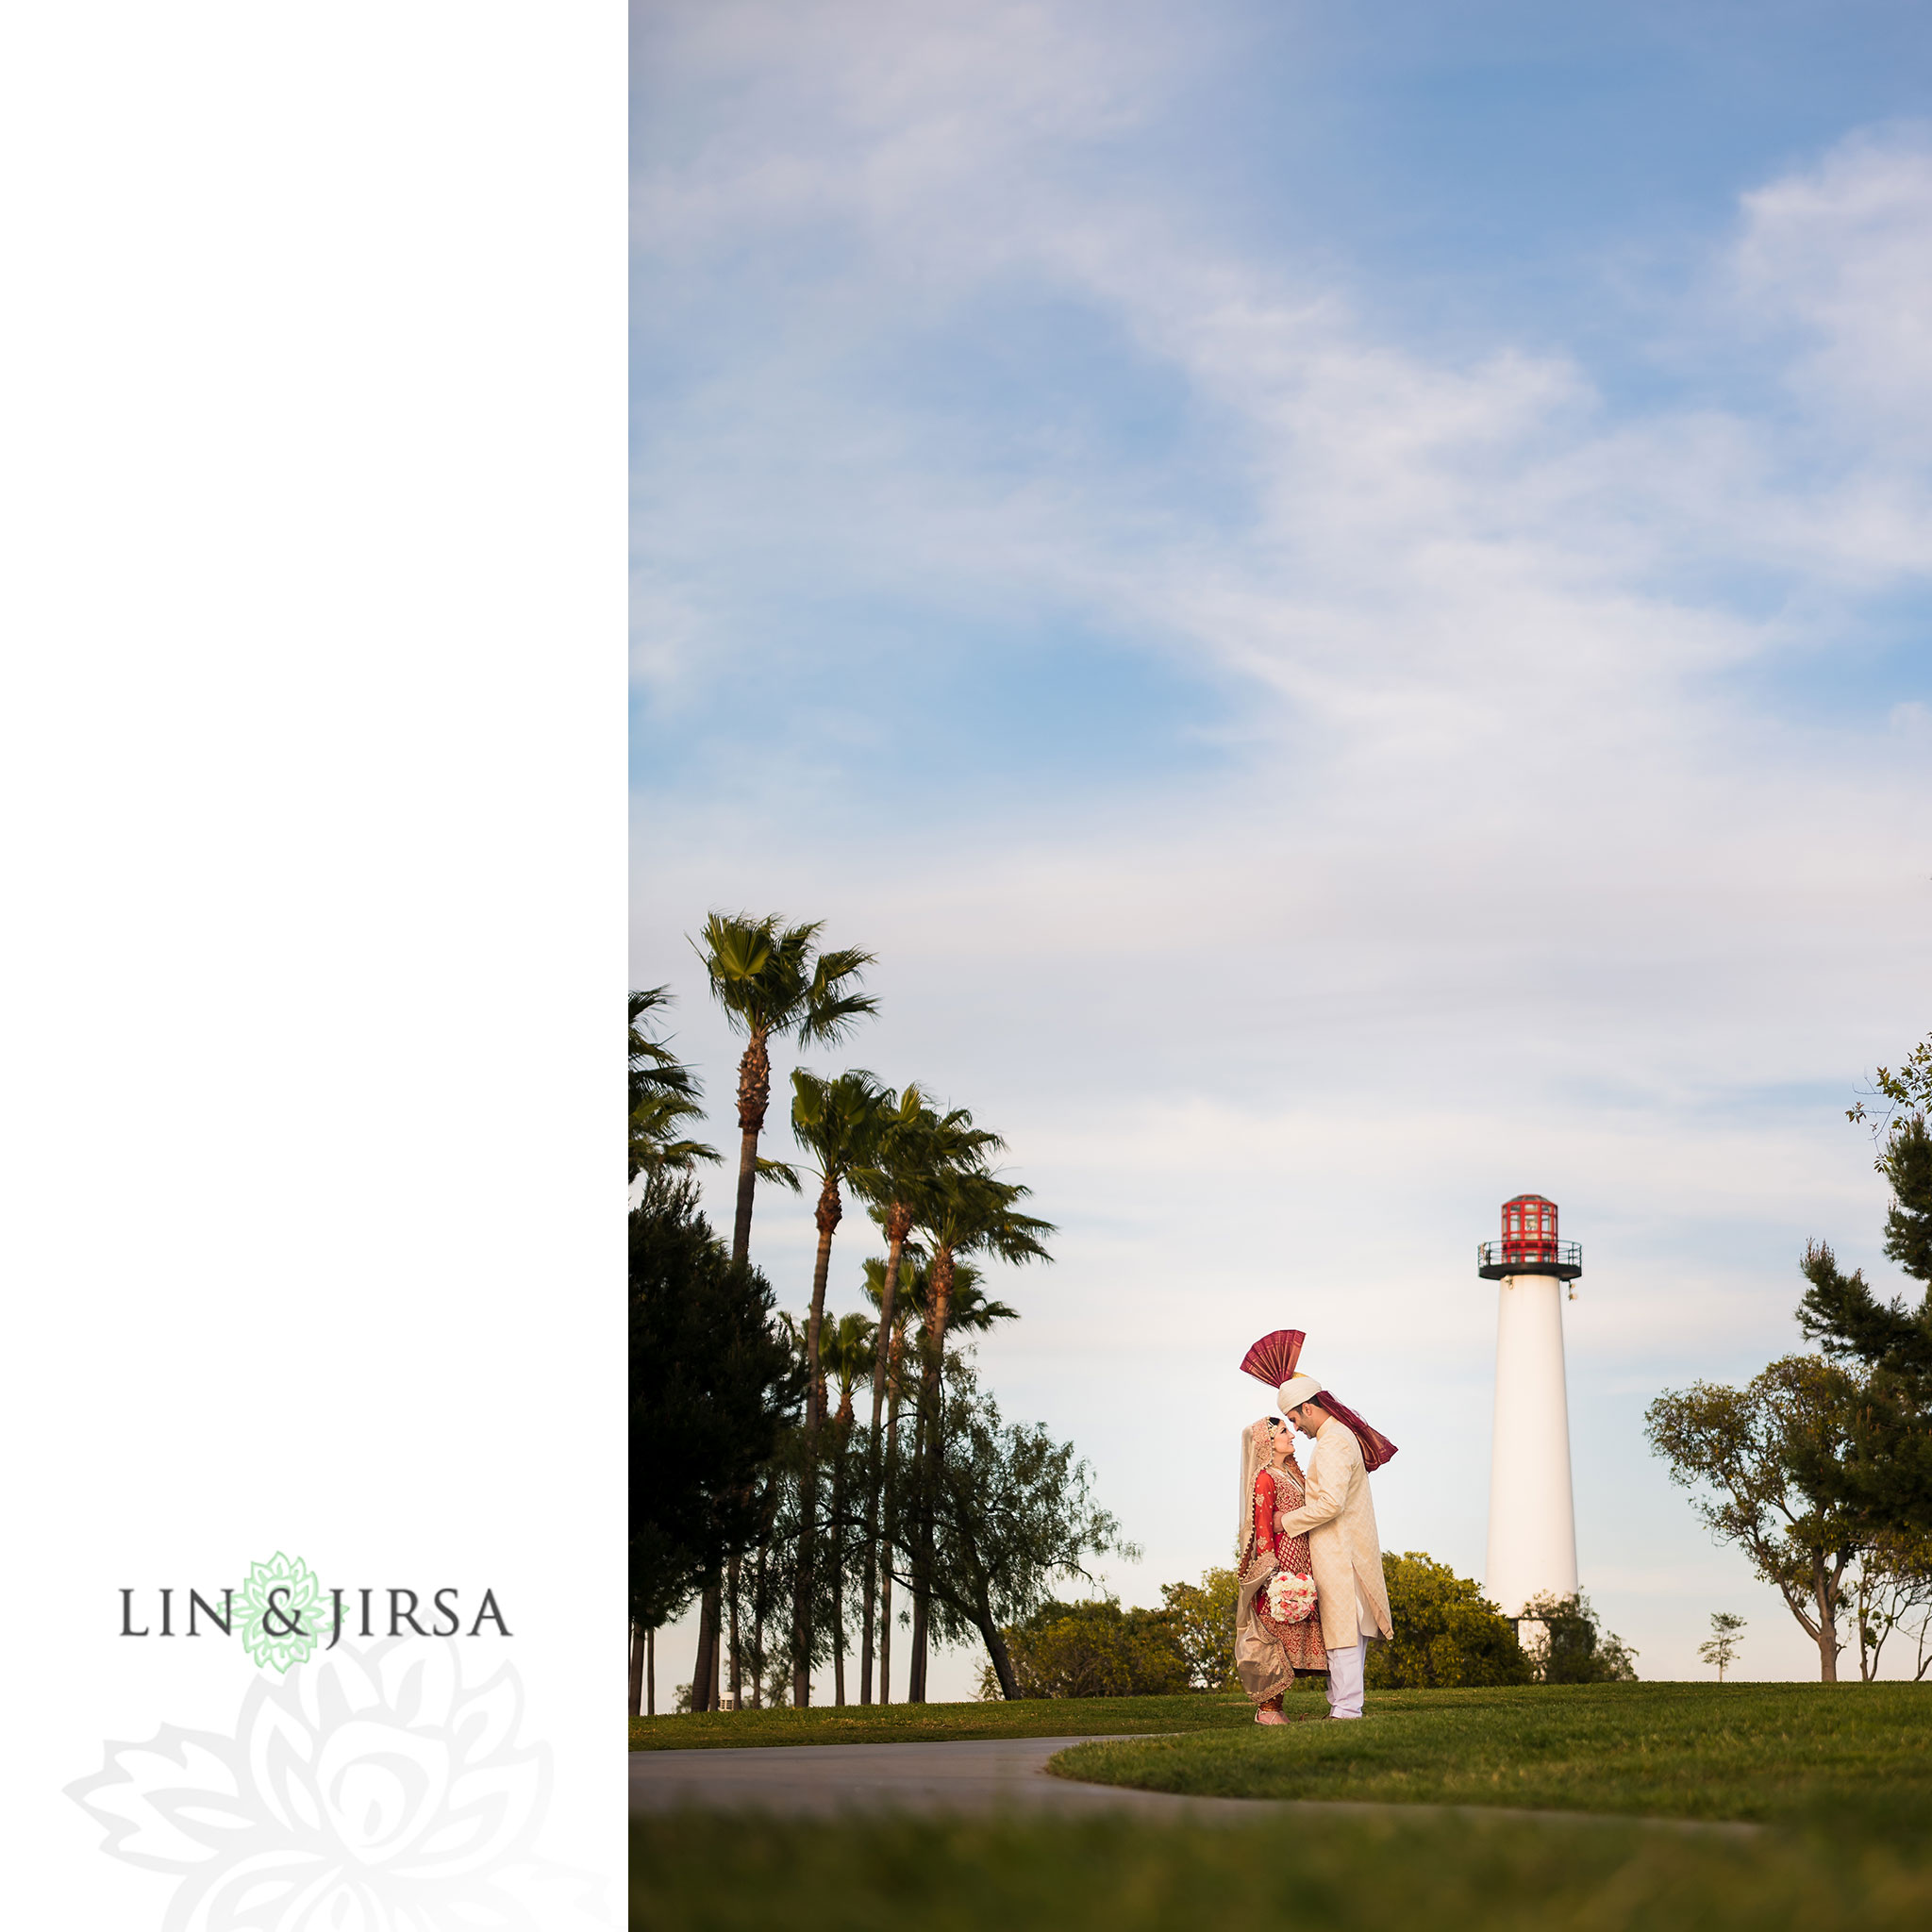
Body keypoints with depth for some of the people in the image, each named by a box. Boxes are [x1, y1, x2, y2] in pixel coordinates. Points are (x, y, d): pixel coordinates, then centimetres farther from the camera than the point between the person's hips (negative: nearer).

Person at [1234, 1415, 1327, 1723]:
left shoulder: (1290, 1474, 19)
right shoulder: (1265, 1479, -8)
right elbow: (1262, 1527, -14)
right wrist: (1271, 1571, -20)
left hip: (1298, 1557, 9)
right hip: (1280, 1557, -9)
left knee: (1293, 1634, 7)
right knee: (1276, 1632, -8)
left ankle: (1274, 1707, 9)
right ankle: (1267, 1708, -5)